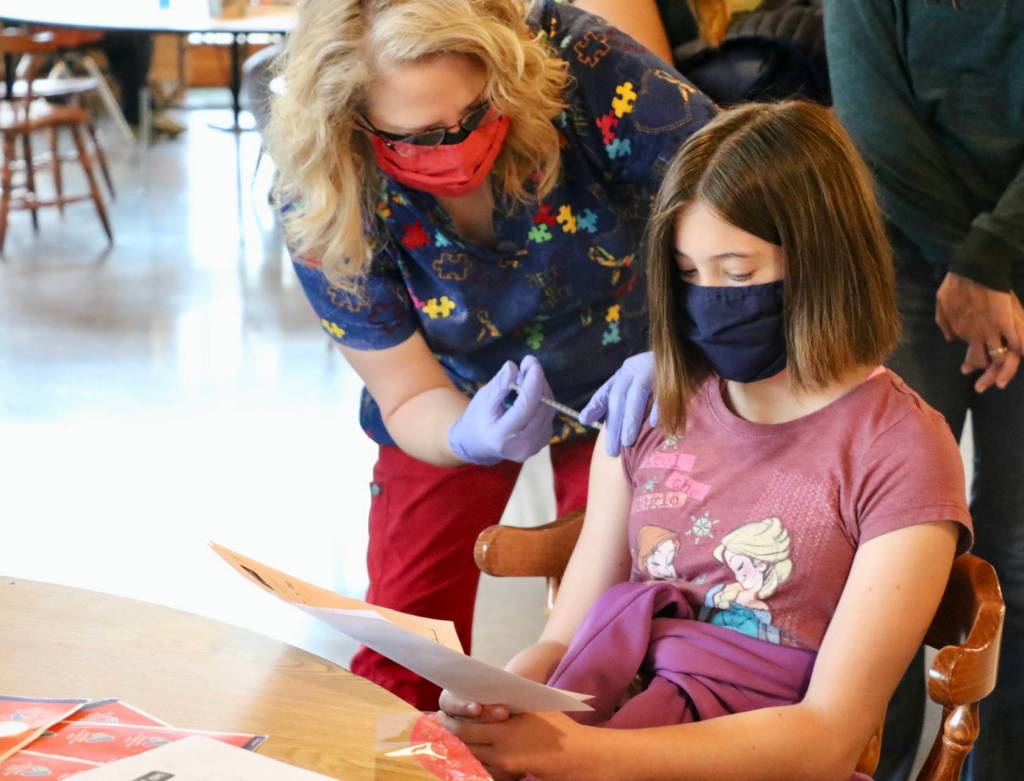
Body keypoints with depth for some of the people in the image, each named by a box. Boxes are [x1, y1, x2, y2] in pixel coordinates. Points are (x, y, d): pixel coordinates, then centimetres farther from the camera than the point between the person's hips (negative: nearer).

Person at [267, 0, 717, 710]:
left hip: (620, 385, 0)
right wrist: (469, 438, -40)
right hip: (458, 407, 1)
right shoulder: (323, 206, -26)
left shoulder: (582, 65, -32)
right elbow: (411, 398, -17)